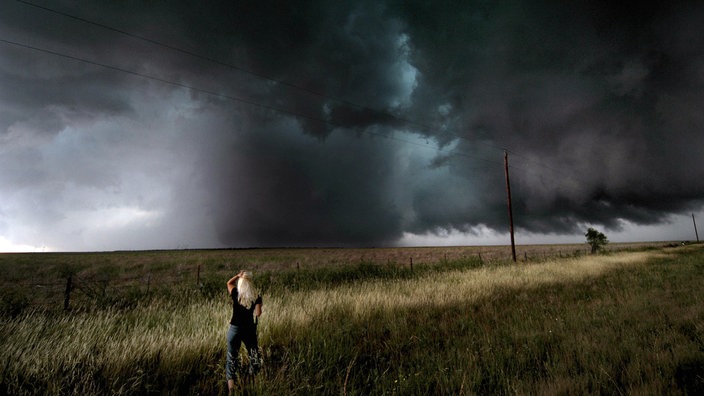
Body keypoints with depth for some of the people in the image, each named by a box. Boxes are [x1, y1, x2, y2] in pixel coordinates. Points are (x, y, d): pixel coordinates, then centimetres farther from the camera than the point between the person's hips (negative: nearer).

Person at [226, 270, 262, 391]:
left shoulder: (236, 295, -7)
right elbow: (258, 313, -13)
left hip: (235, 329, 0)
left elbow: (229, 283, 12)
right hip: (250, 330, 1)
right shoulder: (257, 297, -8)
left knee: (232, 357, 8)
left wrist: (239, 275, 8)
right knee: (254, 355, 18)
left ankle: (231, 382, 2)